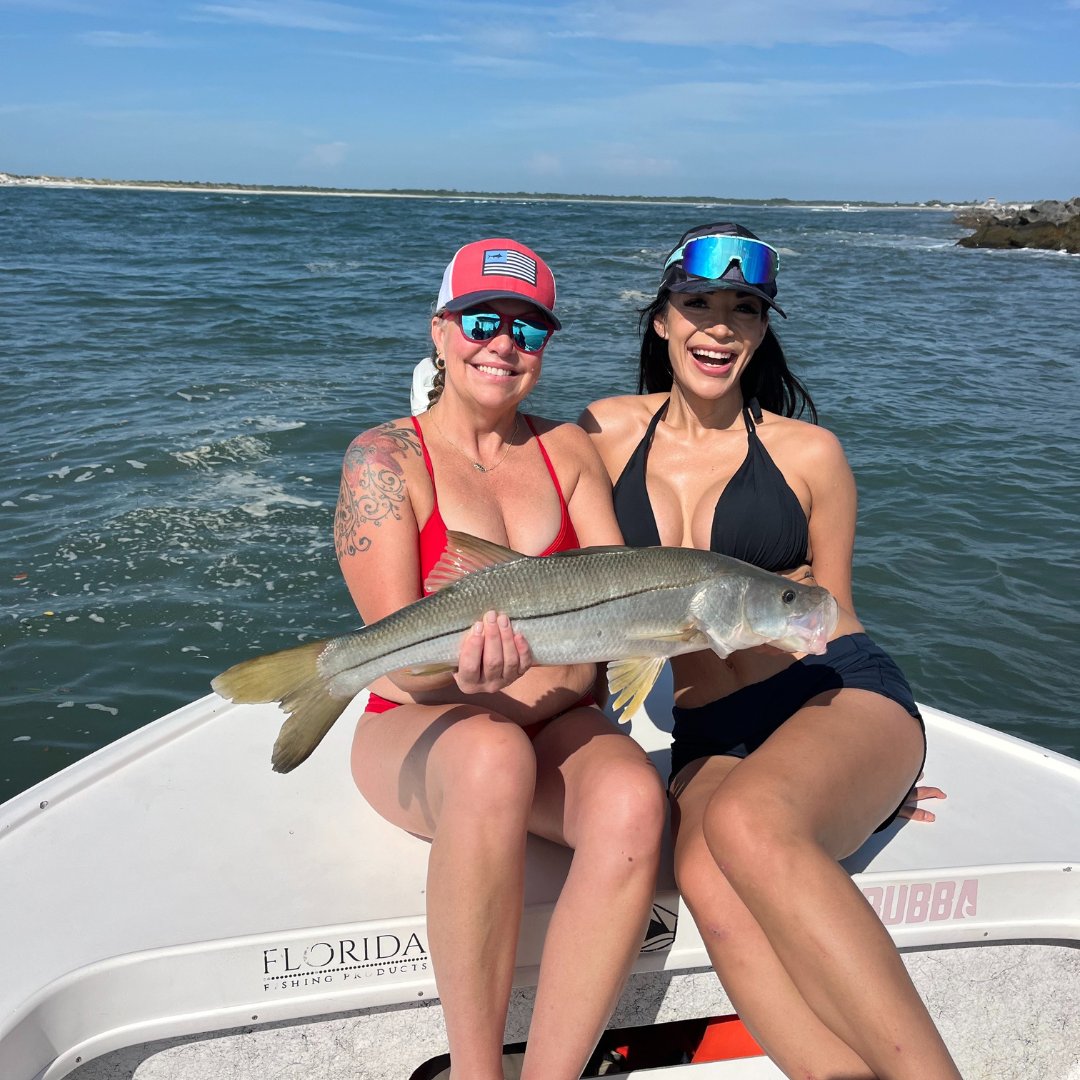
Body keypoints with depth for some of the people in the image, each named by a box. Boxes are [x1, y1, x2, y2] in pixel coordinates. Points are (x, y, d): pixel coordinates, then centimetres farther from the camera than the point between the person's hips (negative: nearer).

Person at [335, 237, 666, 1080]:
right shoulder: (386, 458, -3)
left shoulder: (569, 450, 10)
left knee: (634, 801, -30)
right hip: (418, 730, -3)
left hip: (555, 725, 4)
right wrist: (462, 674, -36)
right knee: (493, 754, -38)